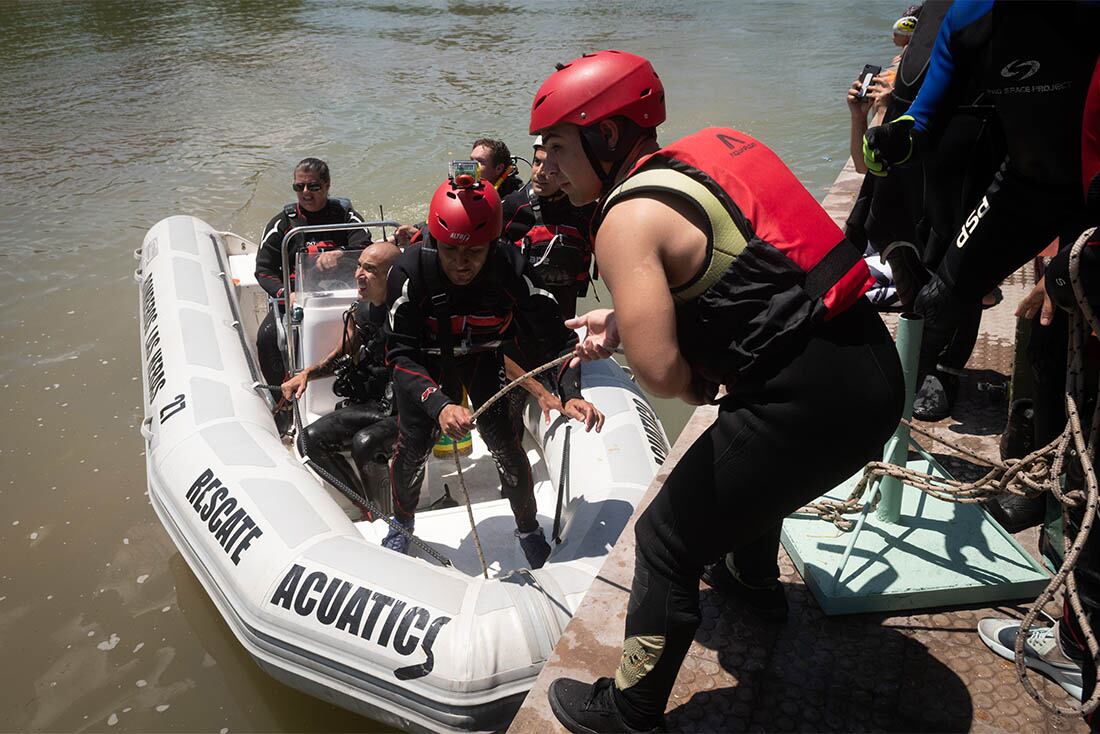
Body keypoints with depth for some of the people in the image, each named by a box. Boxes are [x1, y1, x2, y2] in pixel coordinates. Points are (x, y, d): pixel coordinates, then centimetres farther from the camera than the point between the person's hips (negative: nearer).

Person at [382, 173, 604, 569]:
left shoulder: (512, 269, -32)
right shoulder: (410, 270, -34)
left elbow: (553, 336, -25)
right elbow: (401, 354, -30)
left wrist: (570, 393, -41)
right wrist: (438, 405, -46)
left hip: (484, 355, 1)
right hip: (425, 358, 0)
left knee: (506, 444, -5)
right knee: (413, 444, -3)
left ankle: (529, 530, 22)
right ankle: (401, 525, 29)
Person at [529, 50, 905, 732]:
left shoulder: (628, 219, -14)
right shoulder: (711, 151, 11)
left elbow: (658, 371, -25)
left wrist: (694, 389, -2)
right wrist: (624, 323, 14)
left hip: (808, 402, -9)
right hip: (876, 365, 9)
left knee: (666, 542, 6)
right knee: (750, 468, 37)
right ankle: (752, 571, 66)